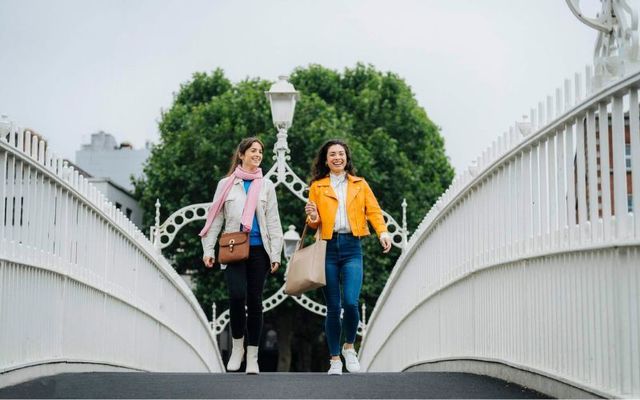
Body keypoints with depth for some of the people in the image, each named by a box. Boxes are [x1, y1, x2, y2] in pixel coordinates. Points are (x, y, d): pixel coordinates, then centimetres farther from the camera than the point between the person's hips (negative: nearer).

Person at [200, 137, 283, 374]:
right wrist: (208, 249, 1)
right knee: (237, 296, -18)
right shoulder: (226, 184, 8)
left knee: (254, 301, 2)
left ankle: (252, 358, 8)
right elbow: (215, 219, 8)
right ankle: (237, 344, 4)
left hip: (258, 250, 2)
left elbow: (273, 222, 9)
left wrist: (275, 254, 1)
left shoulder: (266, 186, 11)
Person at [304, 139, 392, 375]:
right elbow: (313, 223, 11)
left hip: (352, 248, 0)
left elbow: (374, 211, 4)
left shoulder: (360, 185, 13)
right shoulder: (317, 187, 10)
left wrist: (383, 232, -14)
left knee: (350, 302, -15)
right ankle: (335, 360, 15)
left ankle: (349, 347, 12)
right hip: (328, 248, 0)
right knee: (333, 307, 1)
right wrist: (313, 218, -13)